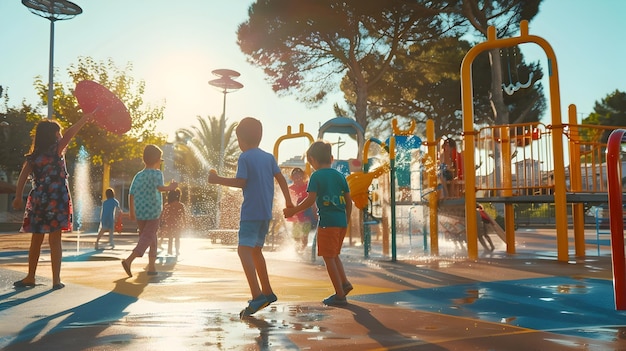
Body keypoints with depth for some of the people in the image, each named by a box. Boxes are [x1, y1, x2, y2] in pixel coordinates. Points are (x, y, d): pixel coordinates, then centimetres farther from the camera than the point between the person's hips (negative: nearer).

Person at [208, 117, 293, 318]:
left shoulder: (244, 157, -5)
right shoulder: (269, 157, 13)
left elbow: (241, 182, -13)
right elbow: (280, 178, 10)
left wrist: (218, 180, -3)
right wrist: (288, 201, 17)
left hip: (251, 211, -8)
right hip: (266, 212, 8)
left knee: (244, 249, -13)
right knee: (256, 249, 19)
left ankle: (257, 295, -28)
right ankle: (267, 292, 25)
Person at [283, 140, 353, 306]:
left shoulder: (316, 176, -6)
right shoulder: (339, 175, 11)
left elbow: (311, 200, -15)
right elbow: (349, 201, 12)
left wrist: (293, 210, -4)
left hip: (327, 222, -6)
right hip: (341, 222, 7)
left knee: (328, 258, 2)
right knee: (334, 255, 23)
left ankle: (340, 295, 3)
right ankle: (344, 282, 13)